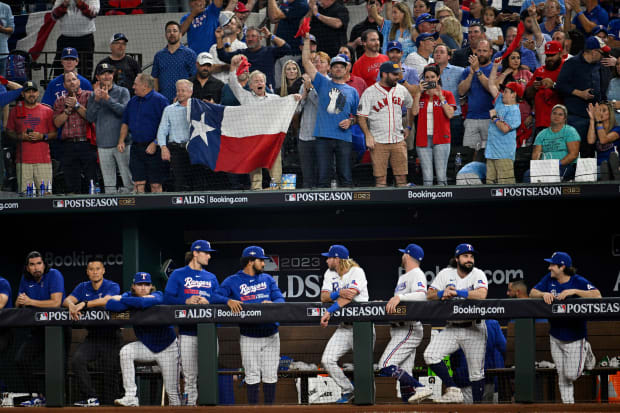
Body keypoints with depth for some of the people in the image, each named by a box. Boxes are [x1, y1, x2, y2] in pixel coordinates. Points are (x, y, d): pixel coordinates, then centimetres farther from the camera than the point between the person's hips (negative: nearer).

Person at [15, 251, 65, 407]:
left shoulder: (54, 275, -12)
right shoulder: (26, 279, 7)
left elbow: (56, 302, -22)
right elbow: (18, 304, 12)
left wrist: (30, 301, -17)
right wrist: (20, 302, -14)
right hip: (38, 329, 7)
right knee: (21, 359, -1)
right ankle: (37, 396, 6)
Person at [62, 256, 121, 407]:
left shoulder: (112, 287, -1)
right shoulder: (83, 287, 12)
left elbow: (106, 301, -22)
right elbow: (67, 300, -2)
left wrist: (83, 304, -34)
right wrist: (71, 305, -28)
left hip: (110, 337, -3)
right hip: (92, 336, 3)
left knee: (110, 372, -8)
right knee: (77, 360, -22)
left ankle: (107, 404, 8)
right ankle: (91, 398, -21)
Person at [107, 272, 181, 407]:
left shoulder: (157, 295, -15)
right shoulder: (129, 296, -5)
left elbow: (143, 303, -37)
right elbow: (110, 304, -24)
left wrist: (121, 299, -23)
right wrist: (141, 300, -30)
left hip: (167, 347, -3)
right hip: (146, 346, 3)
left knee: (172, 390, -5)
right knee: (126, 351, -27)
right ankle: (131, 398, -27)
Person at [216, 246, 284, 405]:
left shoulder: (268, 279, 13)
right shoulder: (232, 281, 1)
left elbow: (280, 299, 3)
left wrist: (272, 303, -19)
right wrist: (228, 300, -29)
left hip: (270, 336, 3)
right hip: (249, 337, -3)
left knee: (270, 375, 3)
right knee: (252, 376, -2)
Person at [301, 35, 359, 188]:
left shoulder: (352, 91, 15)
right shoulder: (323, 83, 12)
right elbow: (306, 61, 8)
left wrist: (350, 121, -3)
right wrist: (307, 39, 4)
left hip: (344, 137, 1)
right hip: (324, 137, -1)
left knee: (346, 178, -1)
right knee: (323, 177, -1)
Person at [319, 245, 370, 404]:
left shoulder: (356, 272, -10)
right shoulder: (329, 274, 11)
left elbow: (349, 296, -23)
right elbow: (324, 297, 1)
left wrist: (329, 312, -30)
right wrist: (339, 293, -20)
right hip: (344, 327, 7)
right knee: (327, 360, -4)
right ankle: (348, 391, 9)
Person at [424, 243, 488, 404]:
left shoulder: (478, 274, -6)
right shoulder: (446, 274, 4)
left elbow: (482, 294, -25)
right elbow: (429, 295, 0)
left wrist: (455, 292, -22)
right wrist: (443, 293, -21)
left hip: (473, 330, -3)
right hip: (451, 328, 3)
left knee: (476, 372, -1)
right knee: (430, 355, -16)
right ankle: (453, 391, -8)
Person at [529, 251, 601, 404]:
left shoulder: (578, 282, -16)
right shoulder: (549, 279, 1)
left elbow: (597, 295, -28)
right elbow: (532, 293, 1)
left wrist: (574, 291, -34)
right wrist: (544, 294, -20)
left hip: (575, 337, -5)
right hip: (555, 337, 5)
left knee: (571, 375, -2)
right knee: (562, 376, 8)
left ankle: (586, 352, 24)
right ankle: (568, 403, 21)